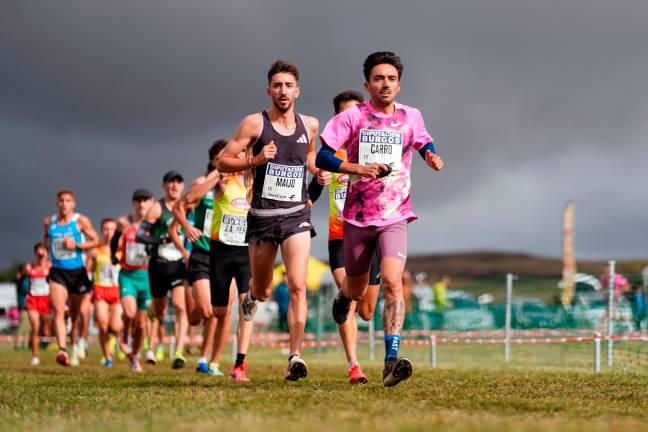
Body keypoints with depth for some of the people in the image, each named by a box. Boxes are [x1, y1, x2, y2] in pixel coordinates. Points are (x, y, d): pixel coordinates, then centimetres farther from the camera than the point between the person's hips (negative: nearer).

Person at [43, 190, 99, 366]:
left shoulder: (81, 221, -5)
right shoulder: (49, 222, 6)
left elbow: (95, 241, -1)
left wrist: (77, 245, -15)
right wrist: (46, 243, 3)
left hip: (77, 271, -1)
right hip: (57, 272, 1)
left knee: (76, 313, 12)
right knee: (58, 311, -17)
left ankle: (75, 344, 36)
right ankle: (62, 350, -29)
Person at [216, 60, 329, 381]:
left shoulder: (310, 125, 6)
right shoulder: (255, 123, -5)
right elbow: (222, 162, -4)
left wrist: (318, 172, 8)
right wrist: (255, 160, -20)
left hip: (296, 216, 1)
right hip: (262, 217, -1)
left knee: (297, 286, -15)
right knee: (263, 291, 12)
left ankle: (295, 357, -14)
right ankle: (252, 295, 50)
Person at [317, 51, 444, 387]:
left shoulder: (410, 117, 4)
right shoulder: (352, 117, -4)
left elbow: (424, 144, 24)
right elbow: (322, 158, -7)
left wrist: (431, 156, 0)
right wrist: (360, 169, -20)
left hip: (394, 216, 0)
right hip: (358, 216, 0)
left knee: (392, 282, -22)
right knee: (356, 290, 14)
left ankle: (391, 361, -25)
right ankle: (343, 296, 54)